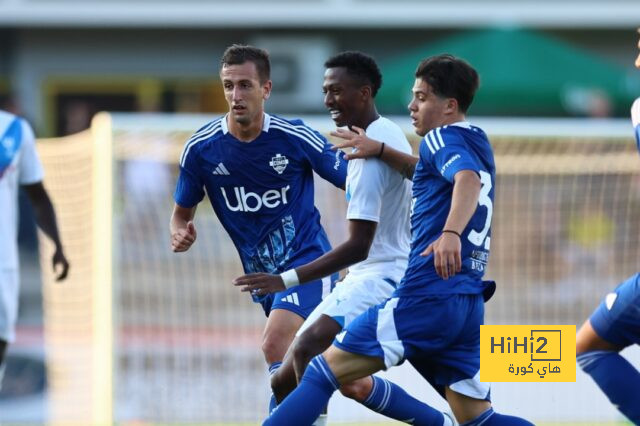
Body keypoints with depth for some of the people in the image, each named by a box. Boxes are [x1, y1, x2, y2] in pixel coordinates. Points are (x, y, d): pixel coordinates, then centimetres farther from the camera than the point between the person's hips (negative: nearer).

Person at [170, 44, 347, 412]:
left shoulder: (296, 139, -14)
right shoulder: (201, 149, -7)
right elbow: (183, 210, 7)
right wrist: (181, 232, -16)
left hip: (307, 260, -4)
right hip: (262, 271, 4)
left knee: (275, 346, -25)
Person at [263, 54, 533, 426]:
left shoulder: (442, 138, -3)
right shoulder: (476, 143, 22)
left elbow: (468, 180, -23)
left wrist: (451, 232, -41)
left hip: (427, 295, -9)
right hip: (468, 305, 9)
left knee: (325, 369, -7)